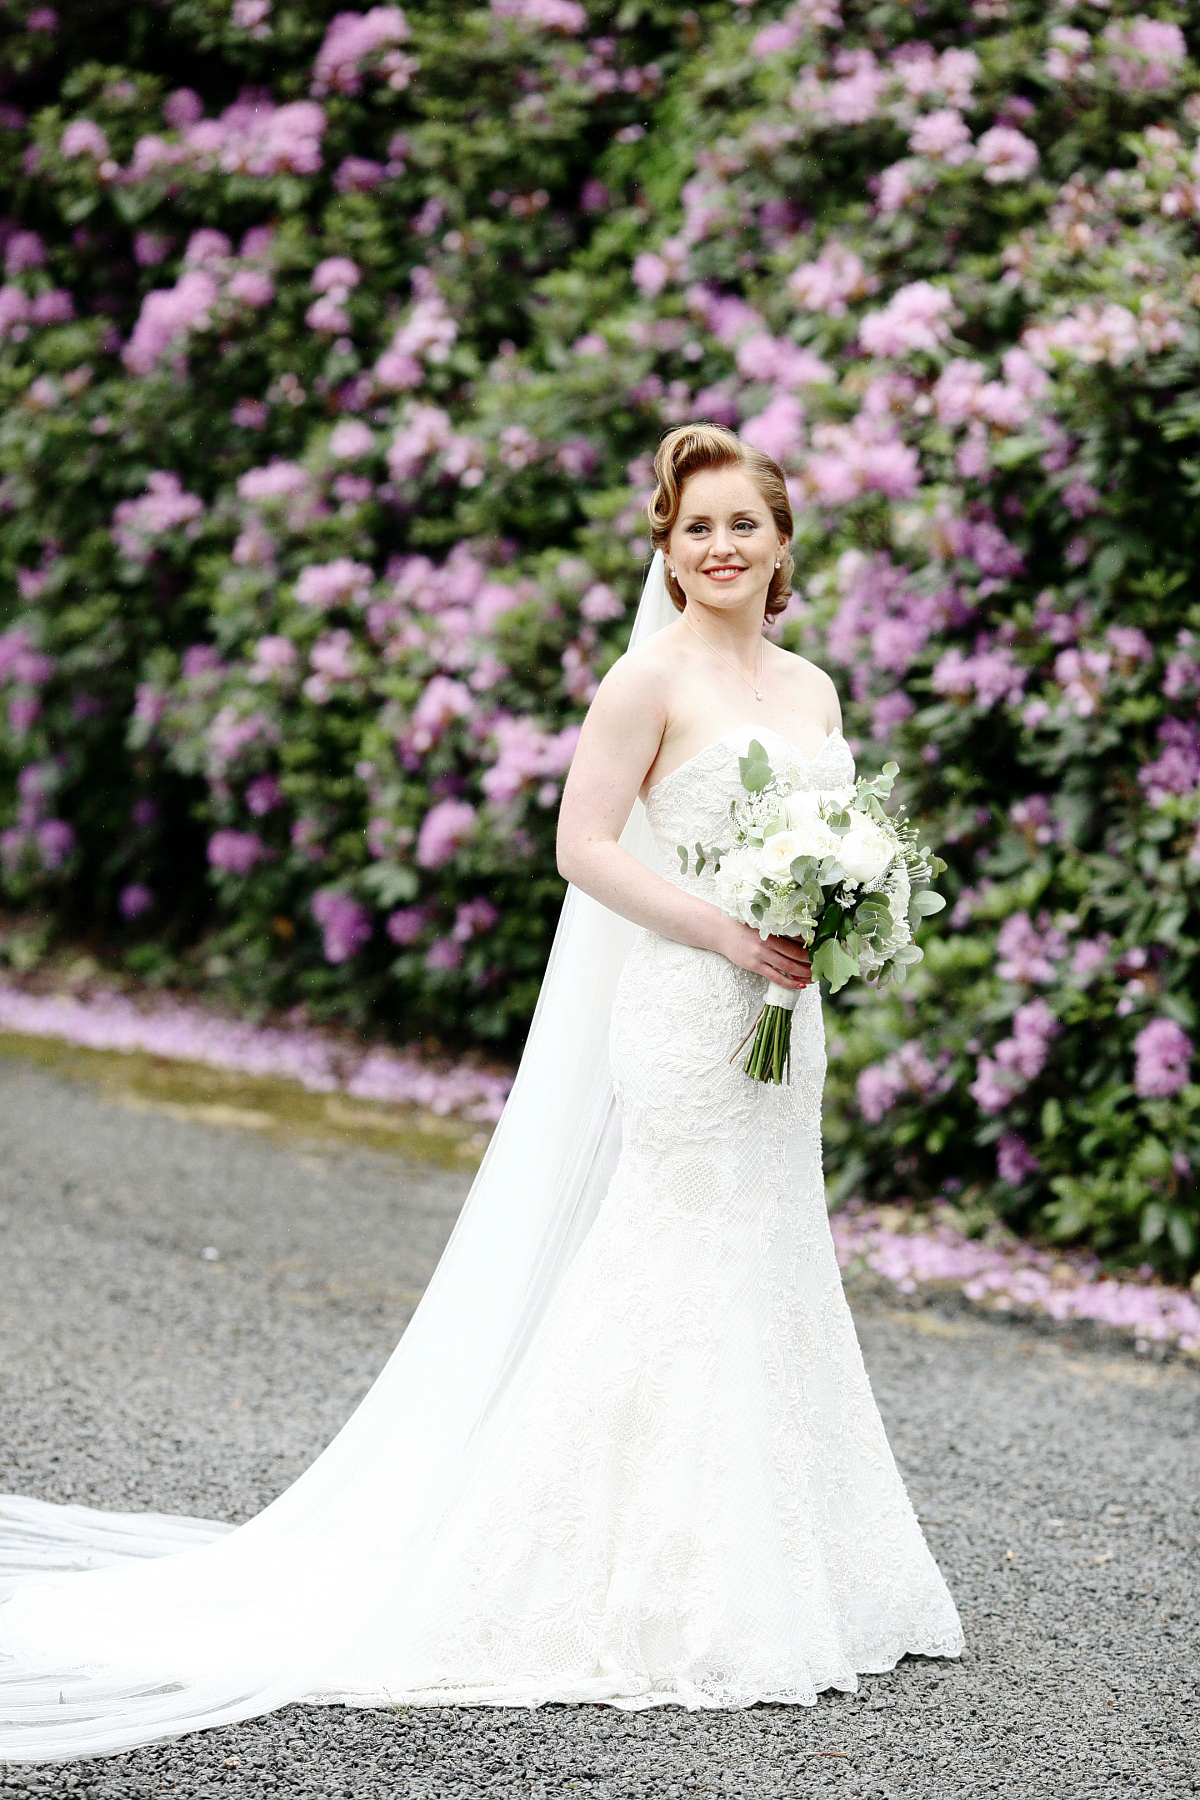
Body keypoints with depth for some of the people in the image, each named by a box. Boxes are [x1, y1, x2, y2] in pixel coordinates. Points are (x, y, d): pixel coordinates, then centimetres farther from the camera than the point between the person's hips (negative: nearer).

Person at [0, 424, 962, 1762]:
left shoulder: (810, 689, 14)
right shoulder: (653, 676, -8)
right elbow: (585, 843, -13)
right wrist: (726, 931, -19)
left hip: (779, 1018, 8)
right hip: (679, 1013, -8)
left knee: (774, 1277, 12)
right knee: (680, 1277, -7)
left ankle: (776, 1578, 22)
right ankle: (650, 1597, 2)